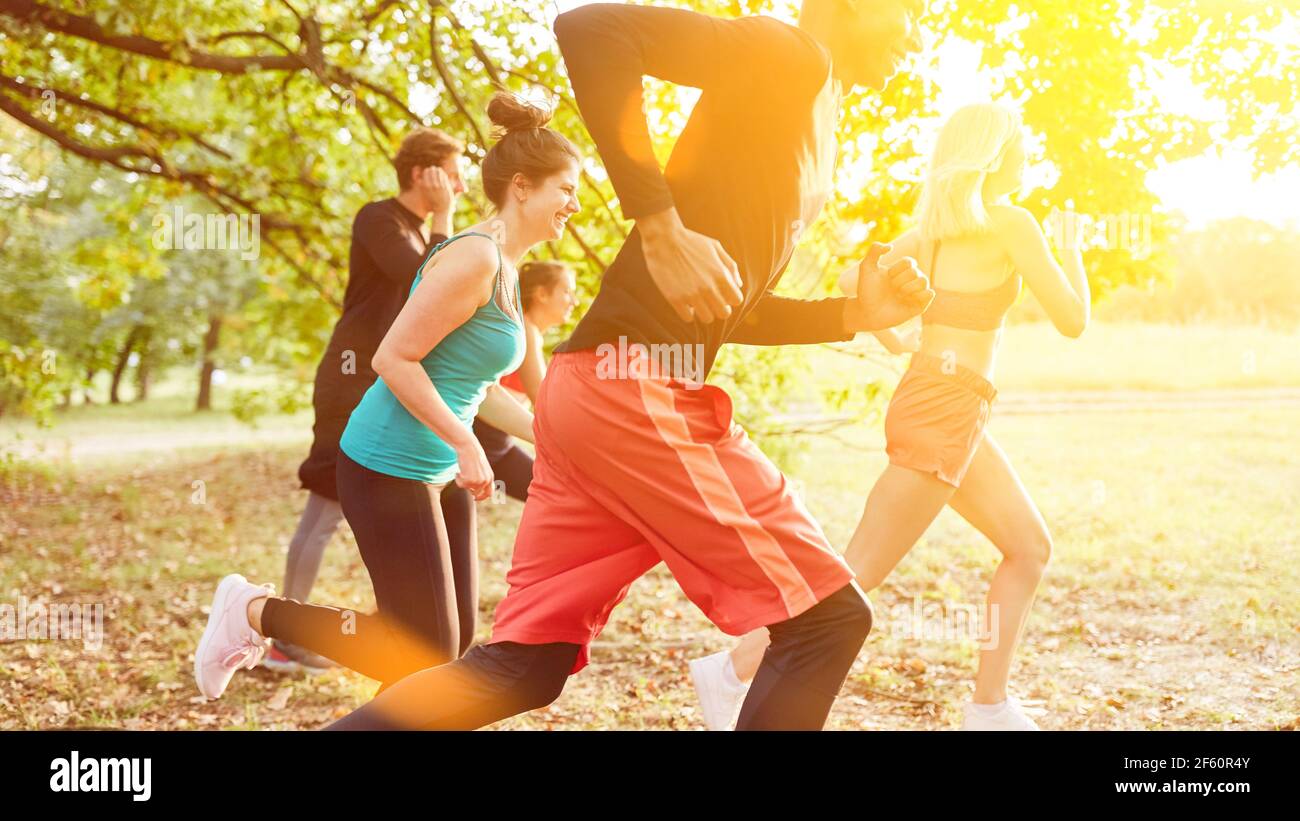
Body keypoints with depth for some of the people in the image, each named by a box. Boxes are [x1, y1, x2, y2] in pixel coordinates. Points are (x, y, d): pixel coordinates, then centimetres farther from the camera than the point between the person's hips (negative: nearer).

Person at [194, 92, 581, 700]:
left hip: (432, 473, 10)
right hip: (389, 469, -10)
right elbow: (394, 358, -22)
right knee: (428, 657, -3)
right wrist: (465, 443, -22)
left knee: (451, 649, 11)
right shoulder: (473, 258, -18)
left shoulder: (504, 271, 13)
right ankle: (255, 612, 9)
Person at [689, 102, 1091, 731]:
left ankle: (990, 707, 16)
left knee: (1030, 547, 13)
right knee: (860, 571, -7)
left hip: (959, 412, 9)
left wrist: (891, 340, 28)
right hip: (945, 408, -9)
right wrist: (1073, 254, 15)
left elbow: (852, 282, 14)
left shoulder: (934, 225, 15)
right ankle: (732, 671, -3)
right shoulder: (1011, 224, -7)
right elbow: (1073, 321, -3)